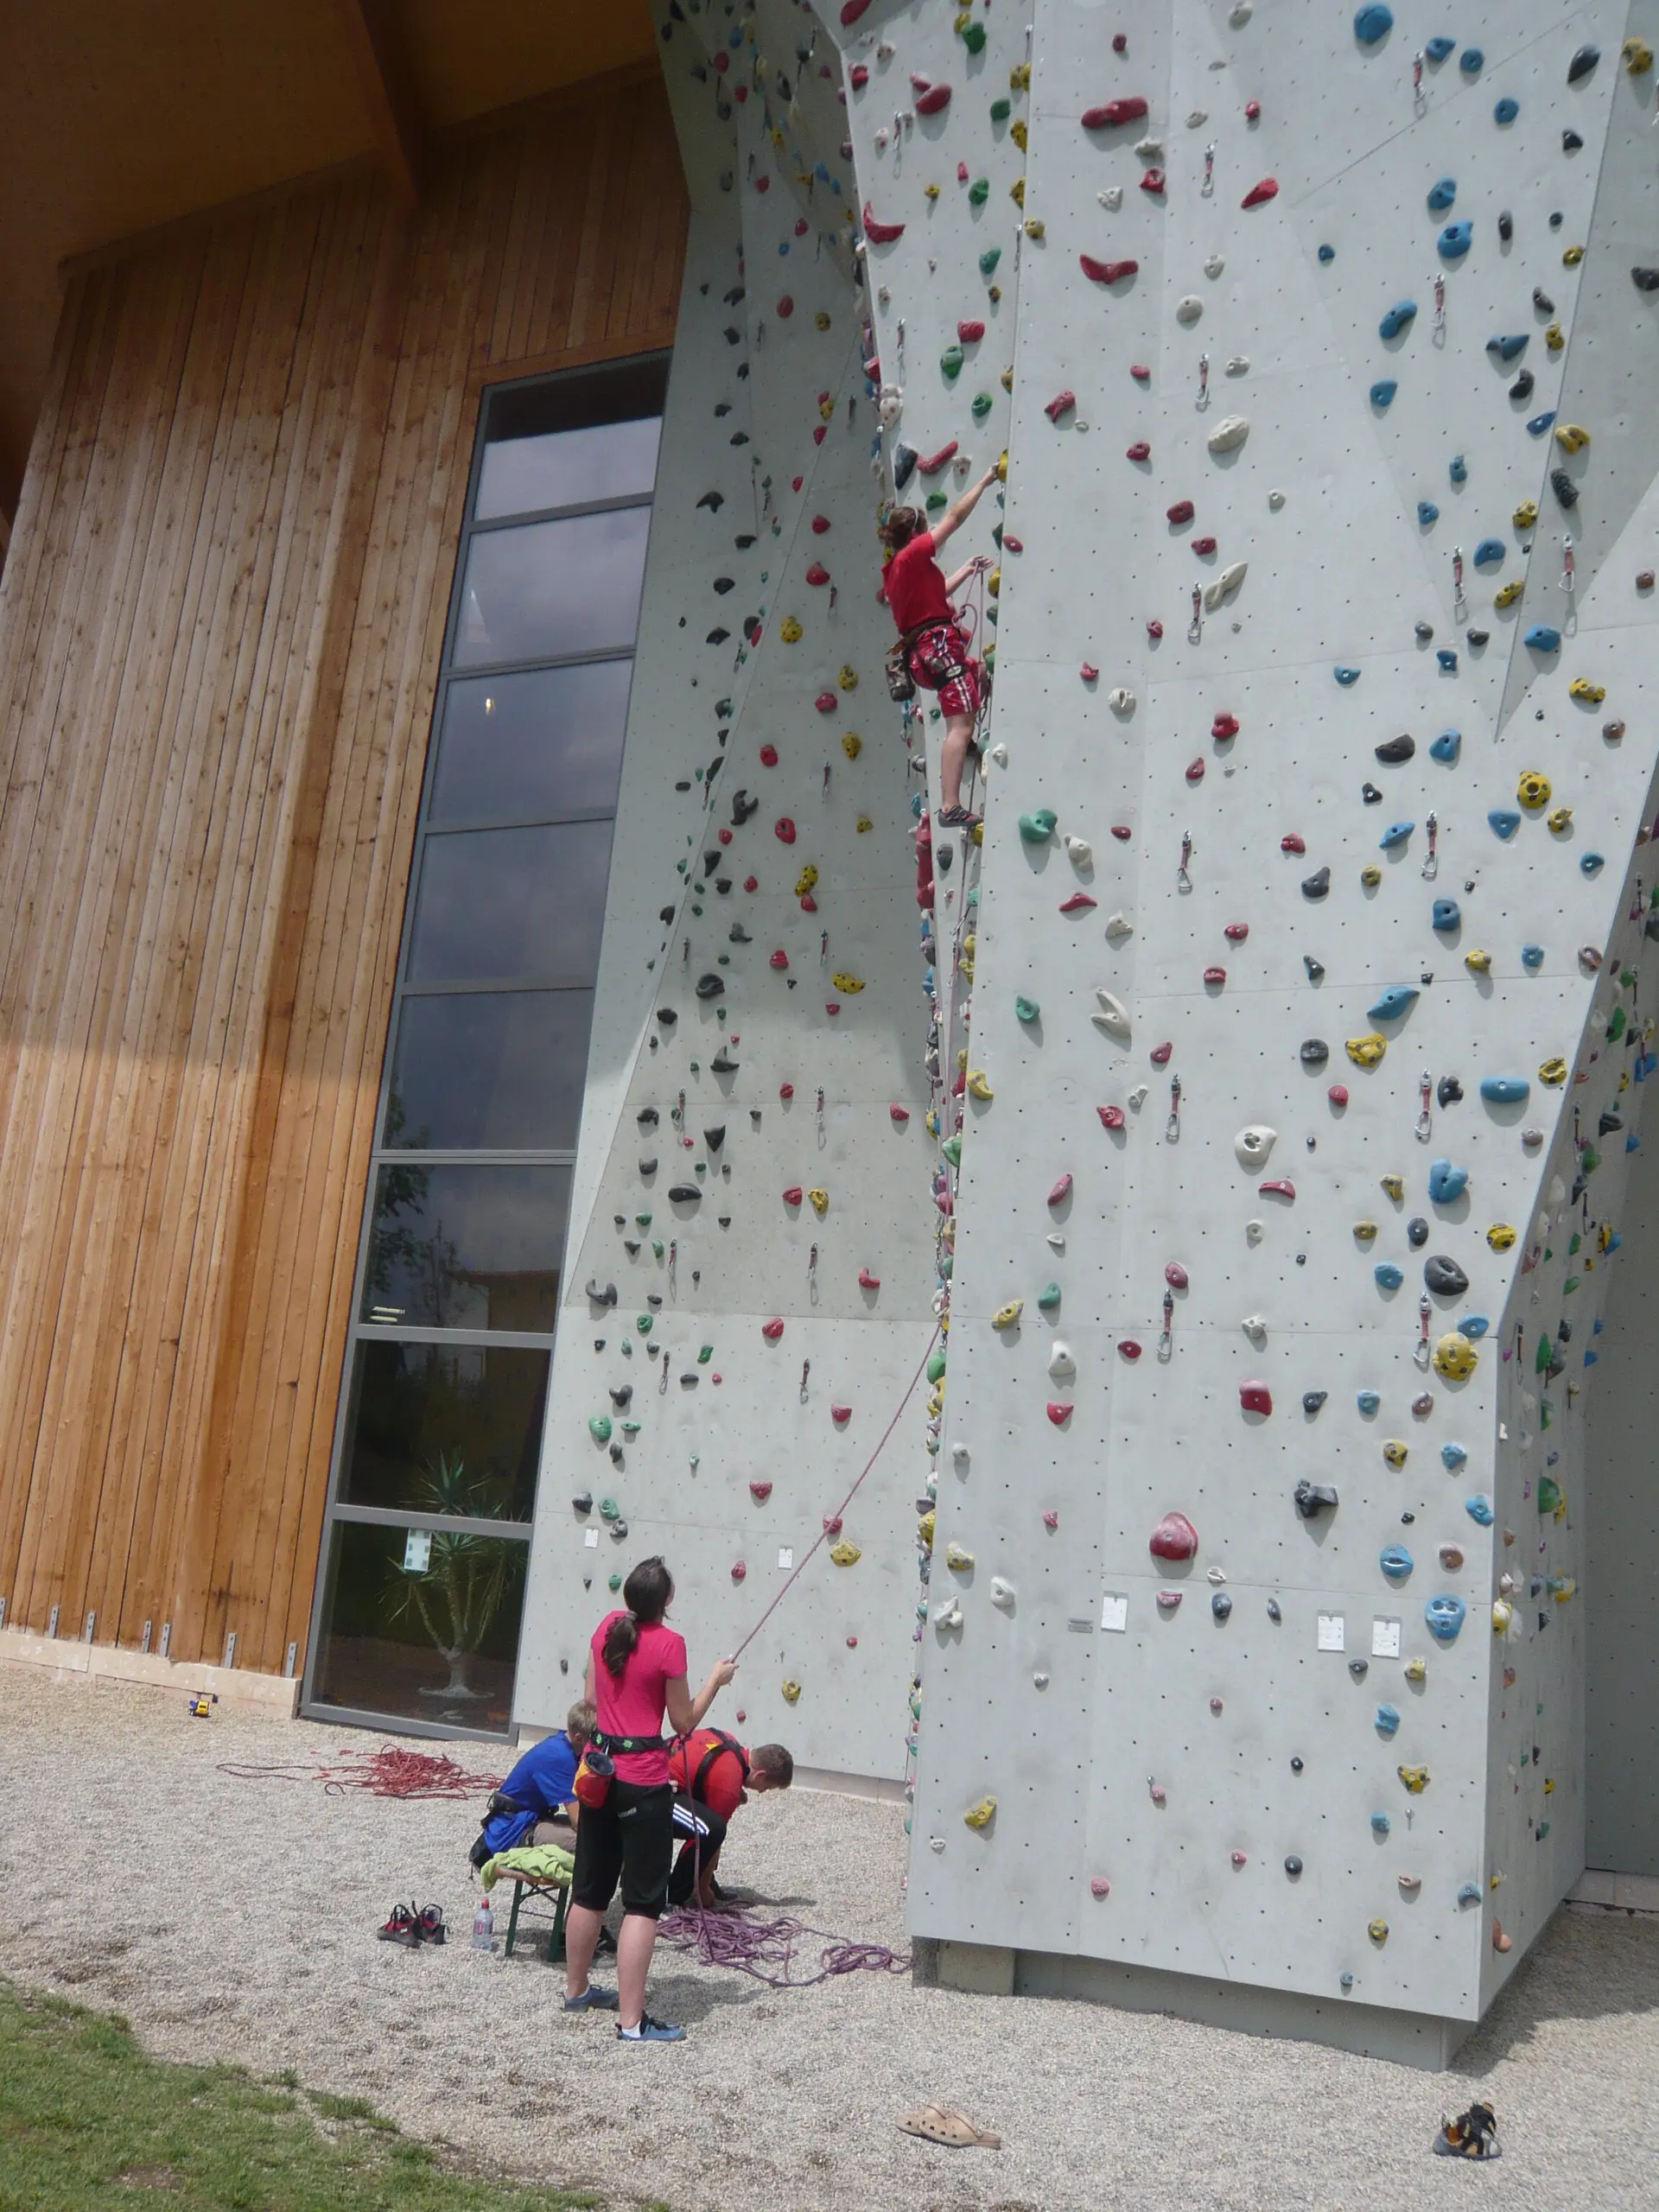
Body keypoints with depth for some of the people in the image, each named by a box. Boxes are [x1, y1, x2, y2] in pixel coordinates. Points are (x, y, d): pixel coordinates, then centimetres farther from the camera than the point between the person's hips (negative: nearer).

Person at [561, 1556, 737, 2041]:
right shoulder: (669, 1643, -17)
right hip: (644, 1782, -7)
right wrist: (716, 1679, 2)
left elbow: (592, 1698, 10)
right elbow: (684, 1723, -8)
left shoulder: (607, 1627, 1)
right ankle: (631, 2021, 1)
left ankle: (576, 1989, 35)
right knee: (643, 1902, 0)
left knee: (590, 1889, 20)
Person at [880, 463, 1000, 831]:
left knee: (979, 669, 35)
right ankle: (951, 808, -27)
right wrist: (984, 481, 7)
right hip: (939, 644, -10)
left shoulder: (896, 569, 20)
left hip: (922, 652, 10)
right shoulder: (913, 555, -5)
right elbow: (955, 517, -3)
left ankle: (969, 743, 31)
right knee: (960, 724, -18)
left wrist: (967, 570, 36)